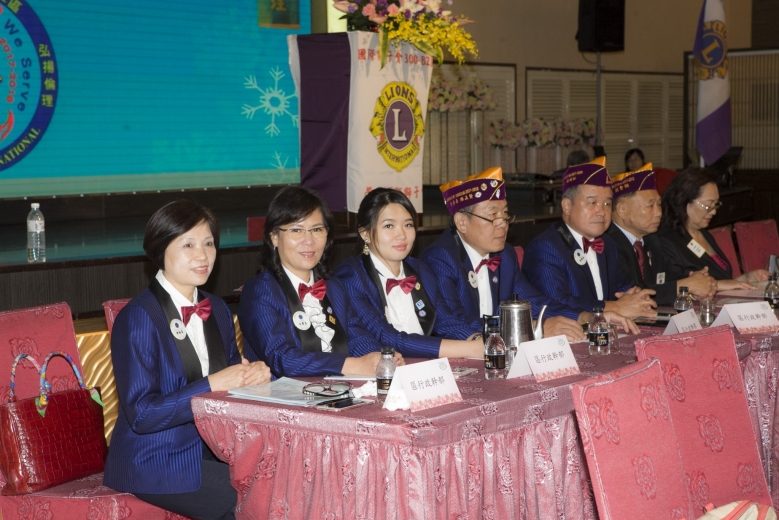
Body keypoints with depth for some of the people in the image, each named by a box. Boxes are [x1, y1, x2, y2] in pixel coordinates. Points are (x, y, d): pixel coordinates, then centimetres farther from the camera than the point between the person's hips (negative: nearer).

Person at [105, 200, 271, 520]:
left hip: (211, 450, 7)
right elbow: (141, 414, -18)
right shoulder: (138, 318, -13)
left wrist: (255, 374, -7)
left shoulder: (217, 310, 11)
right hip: (156, 461, -7)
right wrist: (213, 384, -23)